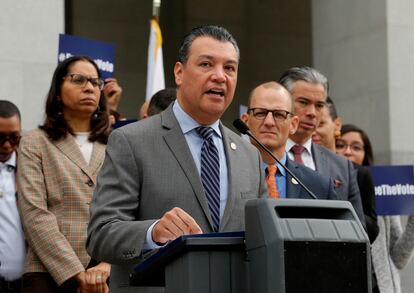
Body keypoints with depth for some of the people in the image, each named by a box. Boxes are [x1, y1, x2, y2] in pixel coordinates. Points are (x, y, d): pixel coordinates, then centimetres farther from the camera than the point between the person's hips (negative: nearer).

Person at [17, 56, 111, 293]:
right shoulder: (35, 143, 8)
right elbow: (35, 214, -3)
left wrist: (107, 265, -14)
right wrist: (76, 273, -12)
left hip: (110, 273, 2)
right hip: (49, 274, -1)